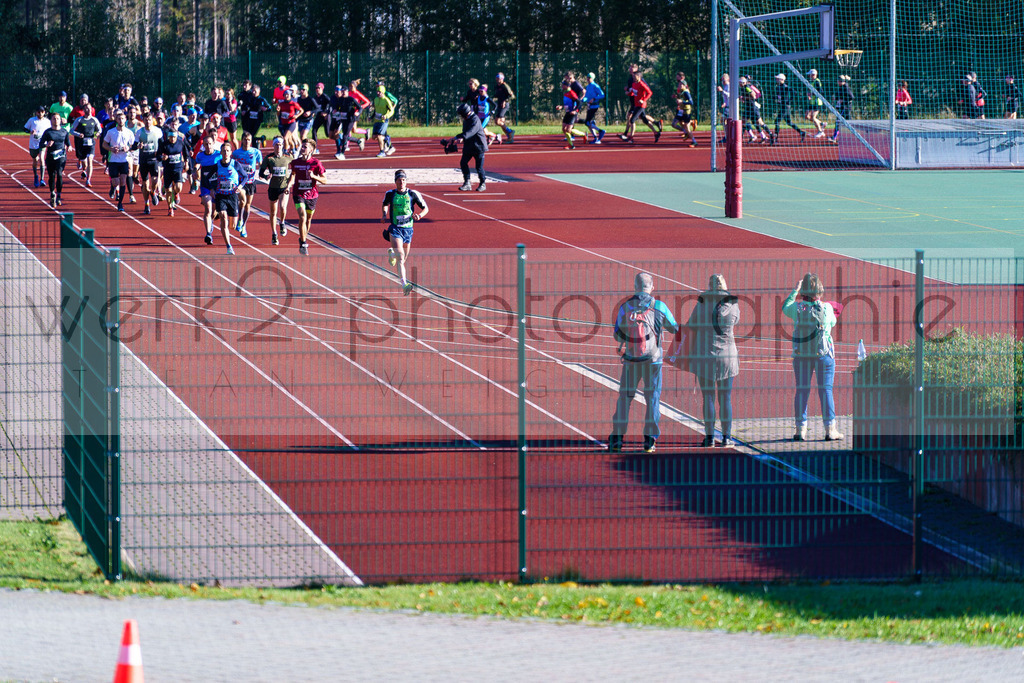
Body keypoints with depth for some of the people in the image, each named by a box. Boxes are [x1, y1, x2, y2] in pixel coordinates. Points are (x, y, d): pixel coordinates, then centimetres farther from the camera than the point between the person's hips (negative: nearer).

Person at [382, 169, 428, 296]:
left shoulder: (413, 194, -2)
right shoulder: (390, 194, 0)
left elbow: (425, 208, 4)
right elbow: (385, 204, 22)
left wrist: (419, 215, -17)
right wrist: (385, 215, 4)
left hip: (408, 229, 3)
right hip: (395, 228, -2)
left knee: (404, 259, 18)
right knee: (400, 257, -21)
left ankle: (392, 253, 55)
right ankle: (404, 285, -31)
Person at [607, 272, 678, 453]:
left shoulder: (625, 307, -3)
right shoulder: (659, 307, -6)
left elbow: (618, 336, 2)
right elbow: (674, 328, 6)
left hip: (630, 359, 1)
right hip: (652, 360, -1)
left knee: (624, 397, 8)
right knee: (652, 398, 7)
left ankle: (616, 438, 4)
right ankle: (649, 440, 5)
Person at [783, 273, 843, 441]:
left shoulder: (798, 308, -8)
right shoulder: (826, 308, -10)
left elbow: (785, 307, 14)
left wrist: (795, 291, 25)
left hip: (801, 354, 1)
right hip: (823, 353, -1)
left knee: (802, 390, 8)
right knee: (825, 389, 3)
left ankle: (801, 429, 9)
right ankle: (830, 429, 3)